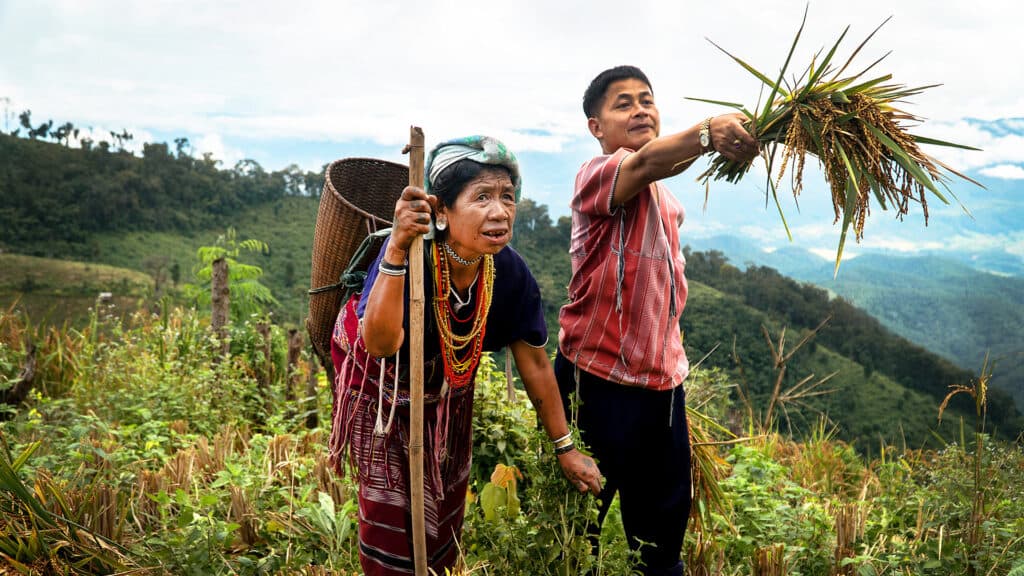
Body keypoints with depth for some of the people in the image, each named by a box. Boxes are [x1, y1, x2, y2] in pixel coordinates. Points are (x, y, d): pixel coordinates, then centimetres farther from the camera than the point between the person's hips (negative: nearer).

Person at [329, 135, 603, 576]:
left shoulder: (510, 273, -24)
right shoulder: (413, 254, -36)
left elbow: (534, 362, -12)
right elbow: (380, 344, -49)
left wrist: (565, 448, -4)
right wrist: (398, 249, -60)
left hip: (448, 388, 4)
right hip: (381, 383, -4)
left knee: (446, 500, 19)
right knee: (390, 505, 1)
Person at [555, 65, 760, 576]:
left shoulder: (666, 198, 13)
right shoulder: (598, 174, -14)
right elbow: (646, 163, -38)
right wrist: (706, 132, -55)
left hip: (663, 380, 8)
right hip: (598, 379, -7)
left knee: (665, 511, 21)